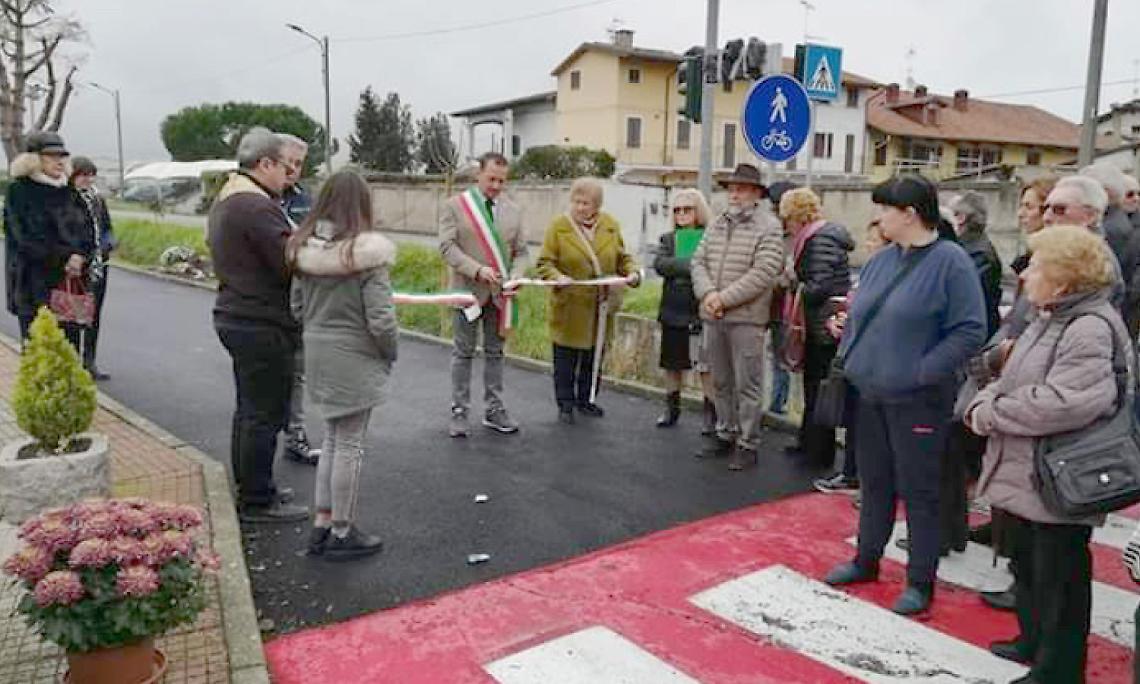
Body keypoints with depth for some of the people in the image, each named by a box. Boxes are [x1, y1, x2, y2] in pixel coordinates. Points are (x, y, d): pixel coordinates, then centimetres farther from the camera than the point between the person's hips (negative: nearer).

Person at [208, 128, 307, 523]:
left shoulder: (226, 199, 15)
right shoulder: (257, 206, -19)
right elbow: (291, 264, -23)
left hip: (237, 316, 11)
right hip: (262, 324, -11)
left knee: (250, 408, 19)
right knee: (265, 413, -2)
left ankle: (249, 488, 32)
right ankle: (256, 502, 8)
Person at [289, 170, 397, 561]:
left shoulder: (304, 249, 2)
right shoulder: (366, 253, -17)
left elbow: (298, 305, 8)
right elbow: (381, 319, -19)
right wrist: (390, 353, -2)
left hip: (317, 356, 6)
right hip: (355, 361, -6)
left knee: (332, 440, 19)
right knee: (349, 446, 5)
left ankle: (322, 525, 26)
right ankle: (342, 534, 17)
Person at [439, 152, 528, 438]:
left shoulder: (513, 211, 8)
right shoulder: (455, 205, -3)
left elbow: (520, 251, 10)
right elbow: (447, 246, -10)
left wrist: (515, 277, -9)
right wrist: (477, 270, -20)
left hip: (500, 293, 4)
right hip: (468, 290, -3)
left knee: (495, 352, 10)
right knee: (464, 353, 4)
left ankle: (493, 410, 19)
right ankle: (459, 411, 12)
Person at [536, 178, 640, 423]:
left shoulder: (610, 225, 6)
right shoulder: (559, 226, -4)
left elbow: (623, 258, 12)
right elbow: (544, 263, -5)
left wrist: (633, 273, -7)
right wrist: (557, 277, -24)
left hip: (601, 308, 3)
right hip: (569, 308, -3)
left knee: (594, 356, 13)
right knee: (566, 359, 3)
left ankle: (585, 399, 30)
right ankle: (565, 405, 17)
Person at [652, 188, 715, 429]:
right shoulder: (668, 239, 10)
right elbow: (659, 264, -9)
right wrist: (691, 264, -18)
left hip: (702, 312, -4)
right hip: (673, 311, 4)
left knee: (706, 366, 0)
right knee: (672, 364, 15)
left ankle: (711, 412, 12)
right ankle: (671, 408, 30)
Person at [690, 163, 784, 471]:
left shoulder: (769, 227, -5)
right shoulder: (717, 224, 14)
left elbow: (763, 273, -14)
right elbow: (699, 261, 10)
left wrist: (724, 298, -16)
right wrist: (707, 293, -9)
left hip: (746, 318, -6)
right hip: (714, 317, 6)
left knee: (747, 384, -1)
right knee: (721, 382, 15)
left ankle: (747, 443, 8)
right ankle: (725, 434, 27)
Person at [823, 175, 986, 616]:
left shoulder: (950, 261, -12)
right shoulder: (881, 260, 8)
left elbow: (971, 331, -16)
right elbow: (857, 315, 18)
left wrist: (922, 371, -19)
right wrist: (848, 355, 6)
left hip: (916, 399, -7)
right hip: (870, 394, 7)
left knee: (918, 490, 4)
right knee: (874, 483, 18)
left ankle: (921, 582, 18)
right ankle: (866, 560, 34)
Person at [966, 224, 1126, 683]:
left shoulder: (1091, 328, -21)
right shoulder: (1050, 319, 11)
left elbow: (1062, 404, -32)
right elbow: (1012, 381, 17)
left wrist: (990, 414, -21)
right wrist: (985, 400, -4)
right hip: (1025, 476, 10)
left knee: (1057, 577, 6)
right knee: (1027, 563, 23)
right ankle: (1034, 641, 42)